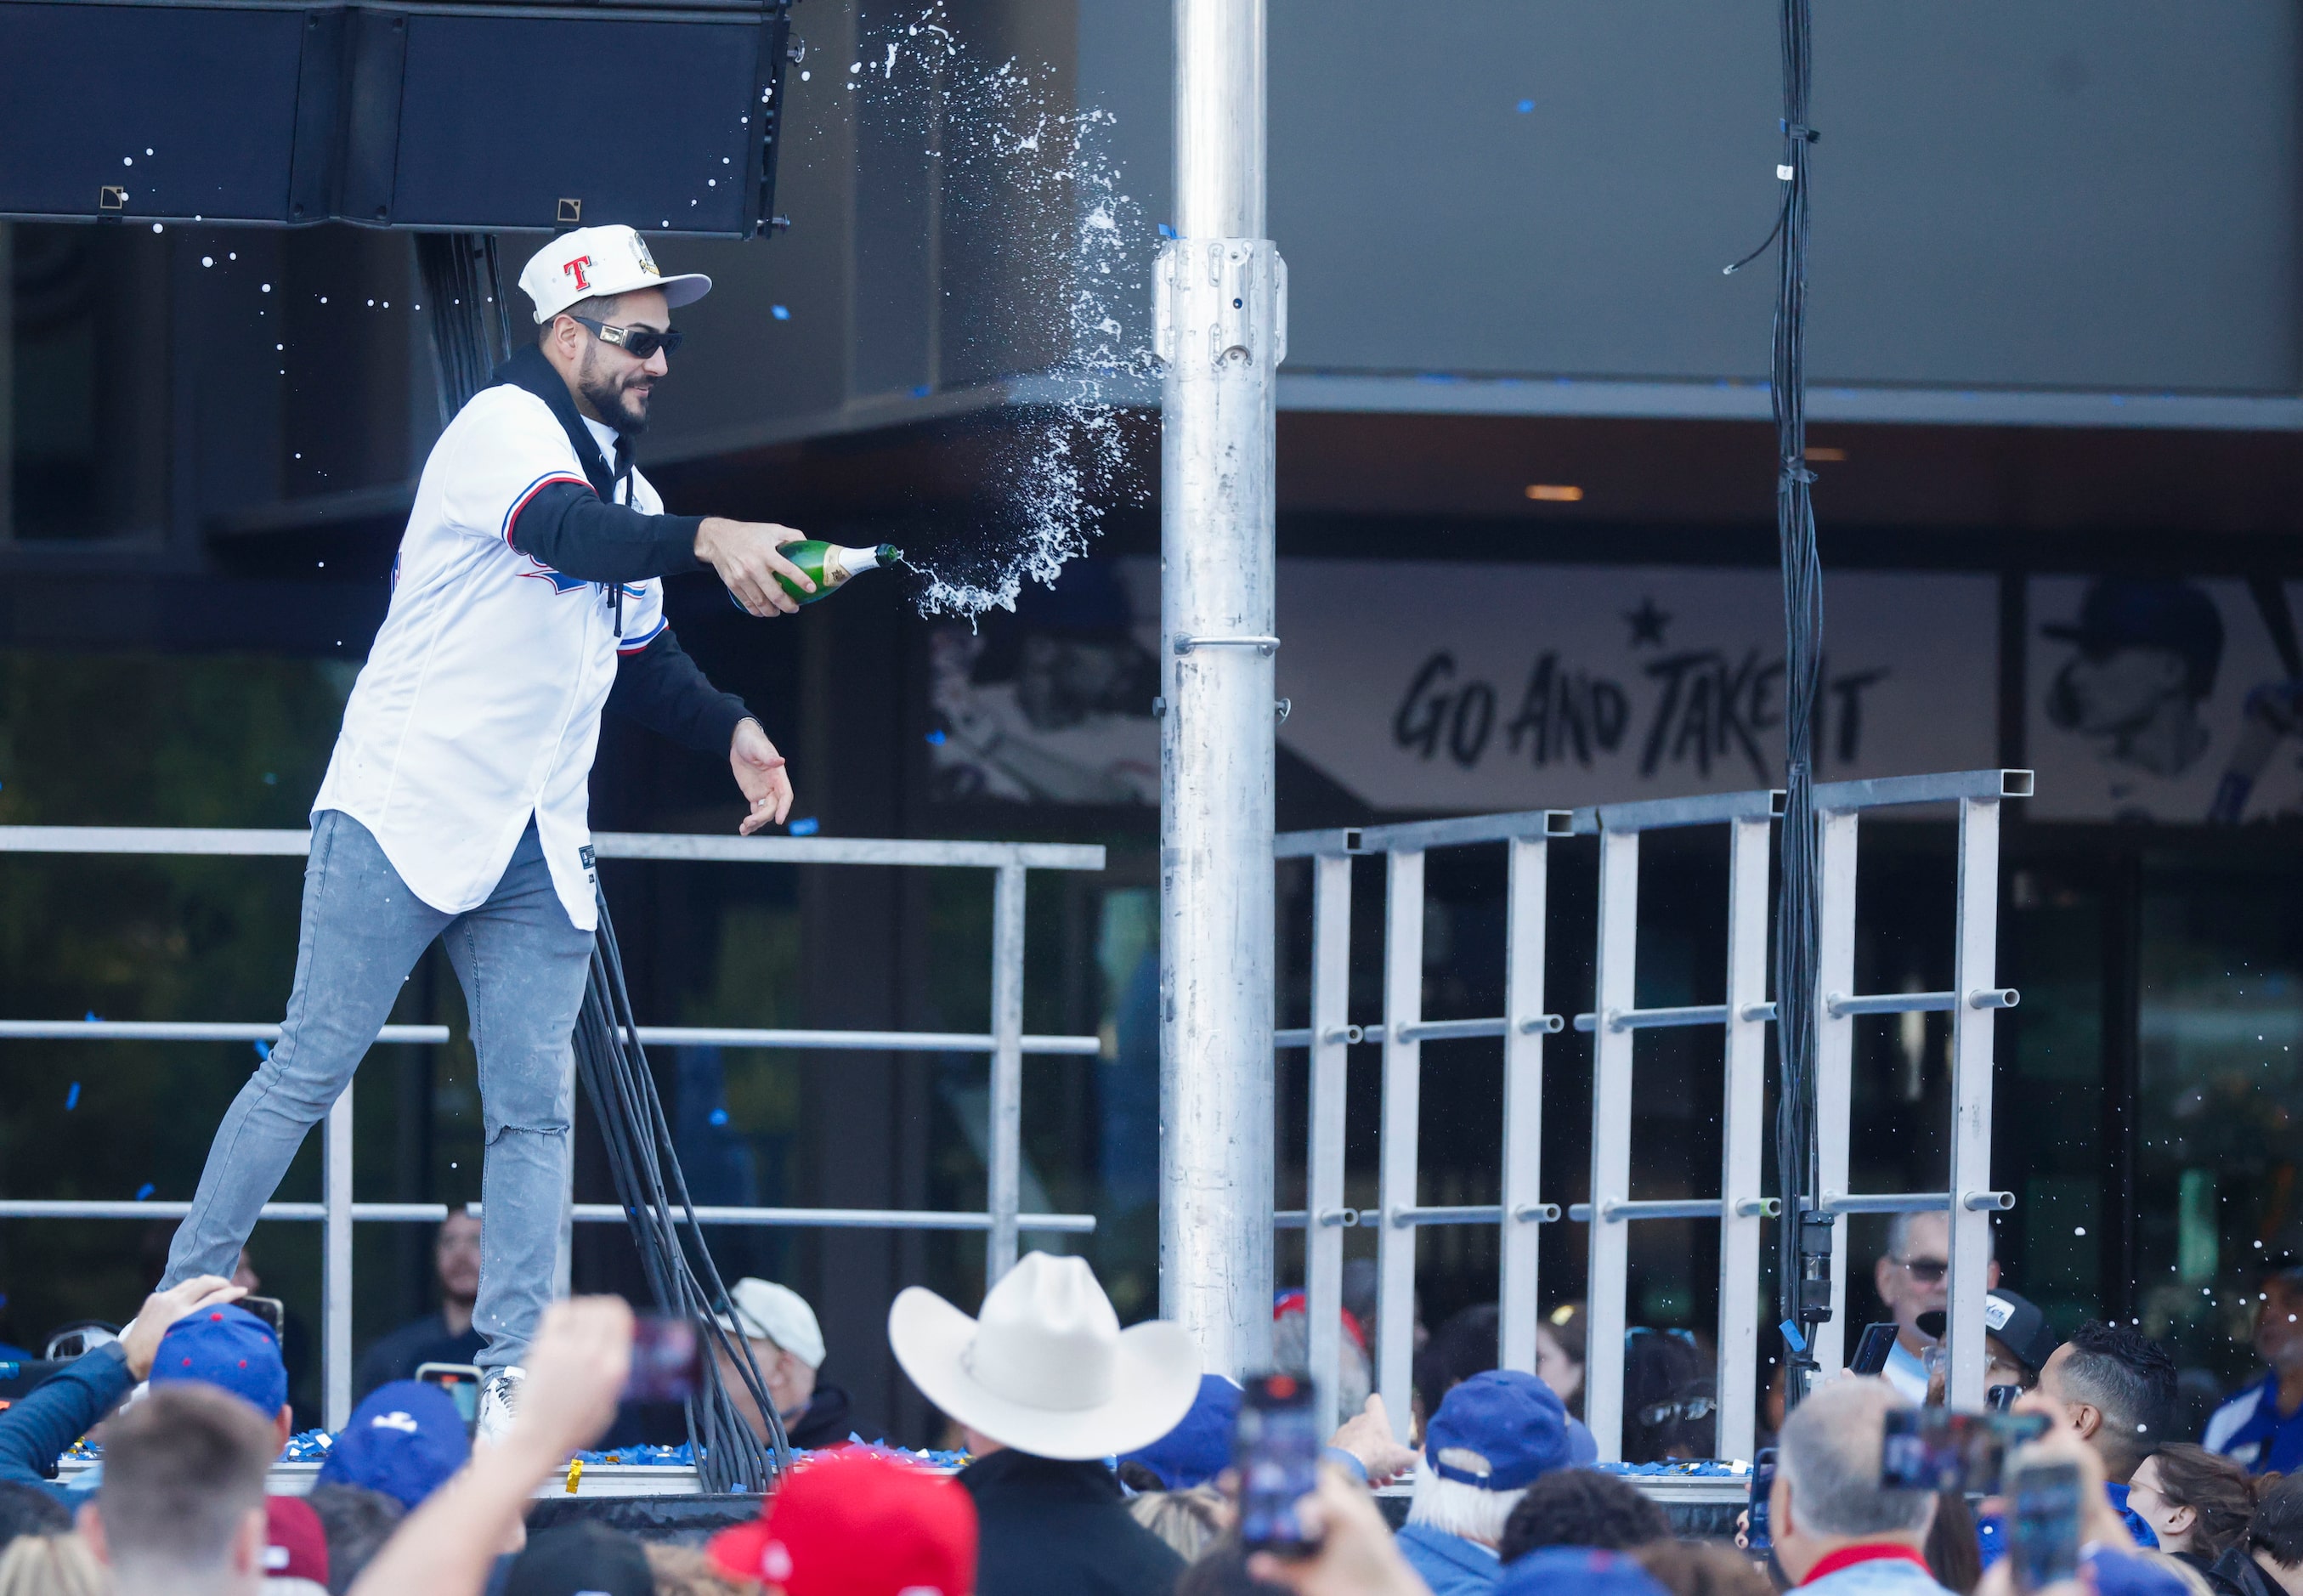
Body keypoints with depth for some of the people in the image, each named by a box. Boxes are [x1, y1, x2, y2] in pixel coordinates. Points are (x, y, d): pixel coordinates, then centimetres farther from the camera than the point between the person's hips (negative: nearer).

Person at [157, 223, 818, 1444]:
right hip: (407, 814, -7)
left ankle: (515, 1379, -2)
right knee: (310, 1070, -6)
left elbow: (642, 662, 26)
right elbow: (565, 531, -30)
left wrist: (729, 729, 7)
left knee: (535, 1105, -1)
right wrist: (705, 540, -46)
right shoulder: (506, 429, -8)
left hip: (536, 855, 7)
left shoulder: (624, 487, 18)